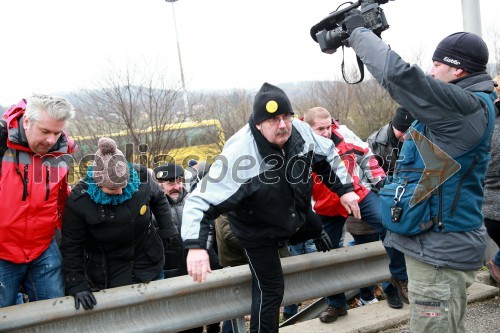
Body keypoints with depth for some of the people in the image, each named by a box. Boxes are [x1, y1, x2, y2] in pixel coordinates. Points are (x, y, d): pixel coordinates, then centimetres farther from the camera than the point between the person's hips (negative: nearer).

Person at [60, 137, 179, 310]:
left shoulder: (142, 178, -17)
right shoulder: (79, 200, -23)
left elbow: (159, 200, 6)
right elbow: (71, 246, -14)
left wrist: (168, 230, -1)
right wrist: (77, 285, -18)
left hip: (149, 264, 3)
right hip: (108, 275, -3)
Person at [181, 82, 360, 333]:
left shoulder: (301, 131, -20)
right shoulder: (239, 155, -38)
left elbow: (328, 155, 3)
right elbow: (201, 201, -39)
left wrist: (344, 189, -1)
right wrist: (196, 245, -50)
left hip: (297, 215, 6)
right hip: (258, 230, -6)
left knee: (324, 241, 30)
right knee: (270, 290, -2)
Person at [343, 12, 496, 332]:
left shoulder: (466, 105, -20)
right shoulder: (465, 104, 11)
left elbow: (399, 75, -27)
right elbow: (407, 84, 18)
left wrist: (359, 31, -12)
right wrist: (367, 38, 12)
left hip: (440, 251, -10)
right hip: (439, 244, 10)